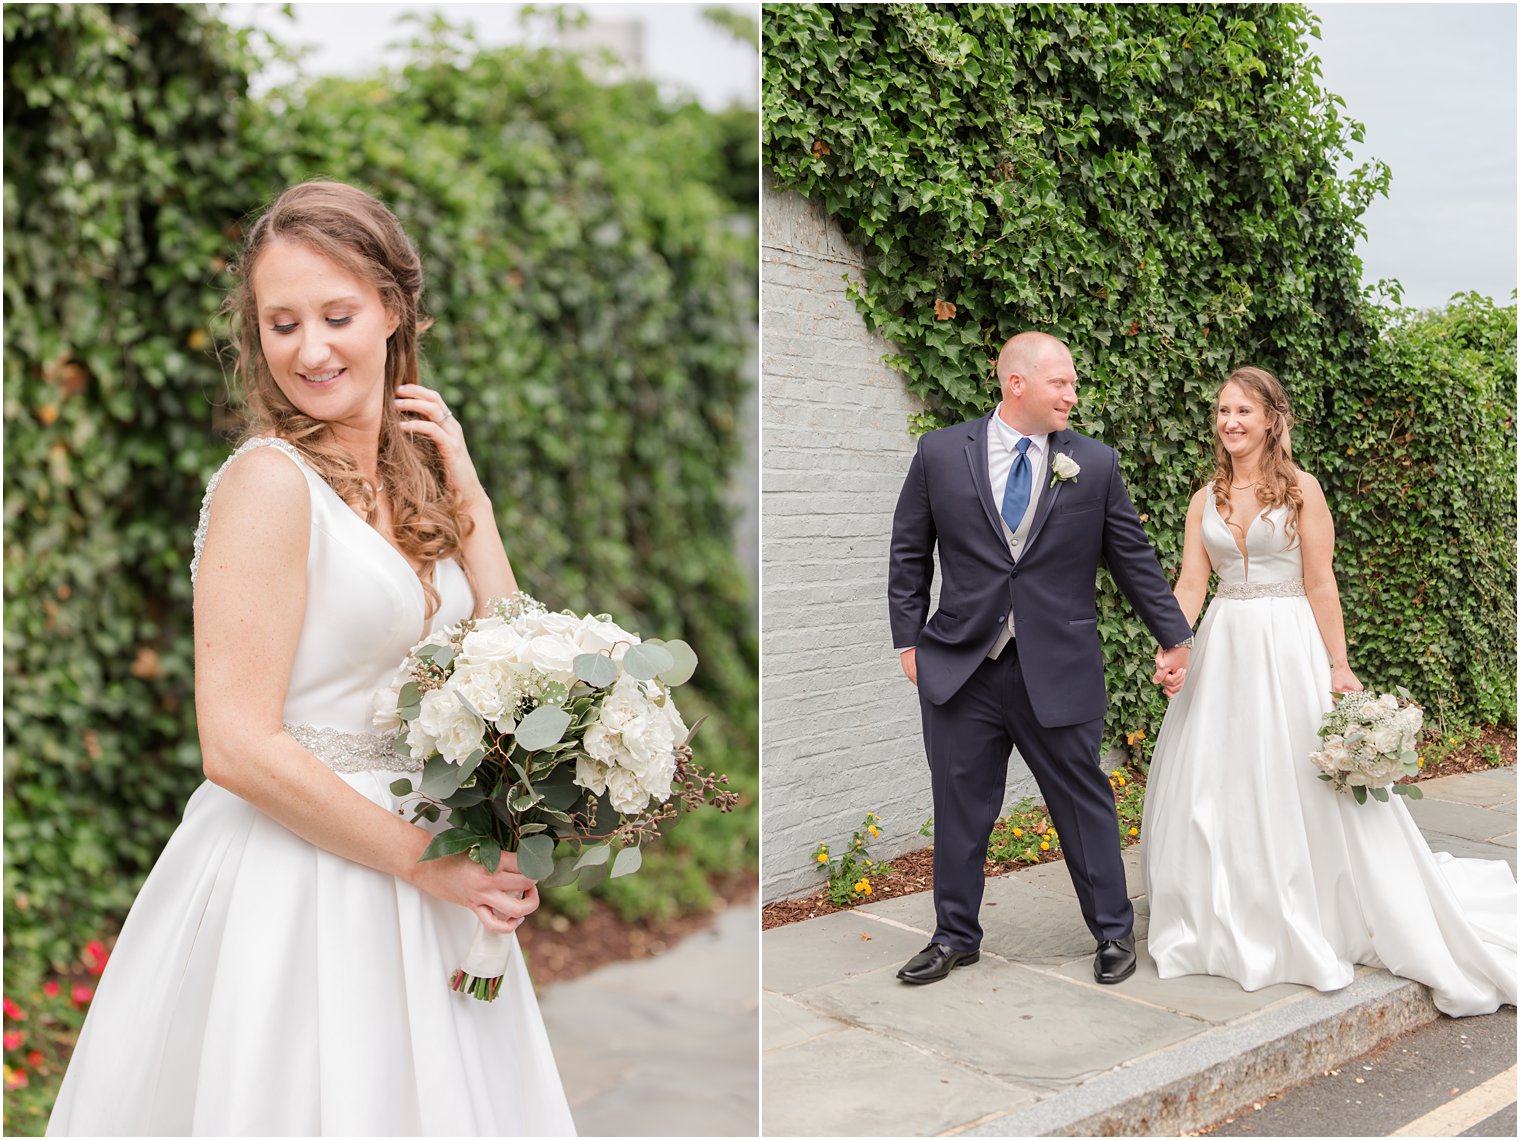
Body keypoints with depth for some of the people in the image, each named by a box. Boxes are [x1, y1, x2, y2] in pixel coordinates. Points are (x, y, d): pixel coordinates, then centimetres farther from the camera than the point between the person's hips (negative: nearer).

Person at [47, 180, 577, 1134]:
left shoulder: (406, 471, 7)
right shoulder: (271, 478, -15)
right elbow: (239, 746, -19)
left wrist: (463, 487, -1)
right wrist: (426, 863, -16)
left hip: (406, 876, 7)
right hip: (297, 871, -7)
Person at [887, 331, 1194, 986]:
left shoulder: (1095, 464, 1)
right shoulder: (940, 453, 0)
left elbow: (1133, 557, 8)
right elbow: (909, 552, 7)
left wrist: (1174, 636, 12)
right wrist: (909, 638, 3)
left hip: (1058, 669, 0)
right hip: (959, 667, 1)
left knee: (1083, 802, 10)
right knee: (961, 808, 10)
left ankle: (1113, 931, 29)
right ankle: (956, 937, 27)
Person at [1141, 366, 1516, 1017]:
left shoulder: (1300, 489, -3)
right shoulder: (1206, 500, 8)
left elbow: (1320, 586, -5)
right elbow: (1190, 585, 2)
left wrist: (1339, 668, -10)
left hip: (1288, 650, -4)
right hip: (1223, 650, 4)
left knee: (1300, 790, 0)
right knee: (1215, 791, 6)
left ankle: (1313, 927, 16)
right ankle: (1228, 927, 21)